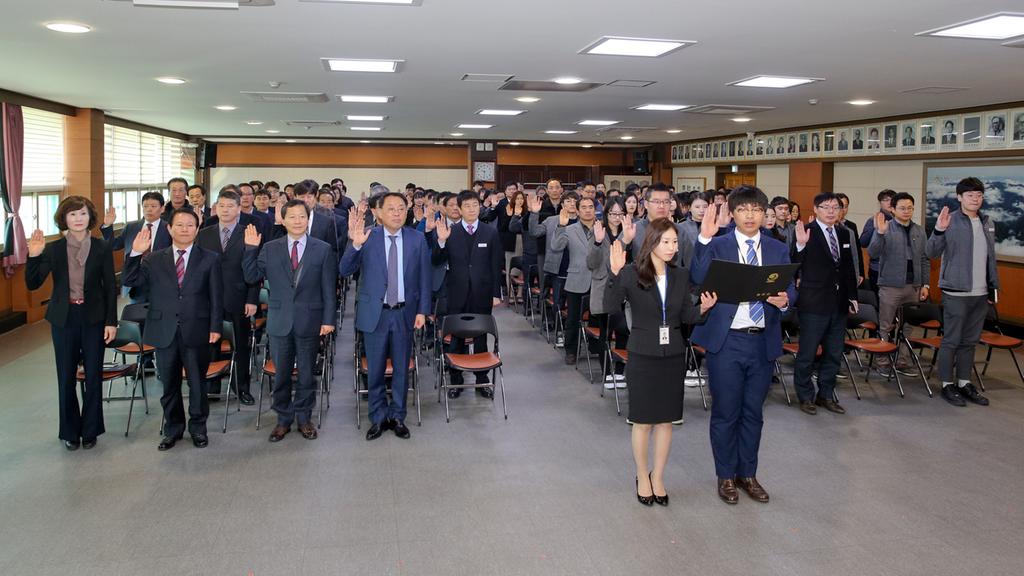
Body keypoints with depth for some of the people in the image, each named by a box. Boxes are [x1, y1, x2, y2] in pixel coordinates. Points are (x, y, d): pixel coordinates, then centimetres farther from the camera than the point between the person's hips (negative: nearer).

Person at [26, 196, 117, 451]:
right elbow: (32, 284, -5)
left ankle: (90, 430, 20)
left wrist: (111, 321, -5)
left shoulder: (102, 248, -2)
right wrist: (34, 256, -21)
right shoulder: (53, 249, -1)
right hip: (64, 318, 1)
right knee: (66, 377, 7)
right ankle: (70, 432, 22)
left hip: (93, 318, -1)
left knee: (93, 376, 5)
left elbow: (110, 287, 0)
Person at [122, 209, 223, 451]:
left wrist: (215, 327, -7)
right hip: (164, 331, 2)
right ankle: (173, 429, 28)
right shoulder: (154, 259, 7)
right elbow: (129, 281, -3)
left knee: (197, 382, 8)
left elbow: (216, 296, -1)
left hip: (196, 331, -2)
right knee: (169, 385, 13)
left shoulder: (210, 259, 2)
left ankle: (198, 428, 24)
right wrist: (136, 253, -15)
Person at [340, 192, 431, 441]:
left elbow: (424, 277, 2)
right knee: (375, 370, 9)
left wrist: (422, 310, -3)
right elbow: (345, 270, -9)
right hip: (375, 314, -1)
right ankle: (378, 418, 25)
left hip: (405, 314, 1)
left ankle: (397, 416, 27)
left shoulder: (417, 239, -1)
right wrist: (355, 244, -26)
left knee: (401, 369, 12)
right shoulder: (367, 237, -5)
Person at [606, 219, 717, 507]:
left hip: (673, 355, 4)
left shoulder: (680, 275, 3)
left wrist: (703, 308, -16)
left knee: (666, 419, 12)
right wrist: (615, 275, -33)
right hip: (643, 355, -4)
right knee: (643, 421, 6)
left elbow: (686, 316, 5)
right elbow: (611, 306, -20)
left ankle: (658, 476, 28)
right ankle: (642, 476, 26)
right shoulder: (632, 273, -10)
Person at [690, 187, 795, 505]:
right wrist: (704, 239, -28)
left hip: (763, 342, 3)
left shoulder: (778, 249, 7)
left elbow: (790, 289, 4)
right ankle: (726, 476, 24)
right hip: (726, 340, -3)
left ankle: (748, 474, 30)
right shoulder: (717, 246, -3)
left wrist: (785, 299, -19)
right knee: (726, 413, 8)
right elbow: (697, 279, -19)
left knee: (753, 413, 14)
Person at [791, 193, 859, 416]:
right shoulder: (806, 232, -11)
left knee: (834, 354, 15)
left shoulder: (844, 233, 9)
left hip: (839, 304, 6)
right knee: (807, 354, 4)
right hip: (814, 304, -6)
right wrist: (800, 245, -34)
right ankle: (805, 396, 20)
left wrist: (852, 296, 16)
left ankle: (825, 395, 29)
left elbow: (848, 267, 17)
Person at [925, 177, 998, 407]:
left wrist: (994, 286, 15)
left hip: (980, 293, 6)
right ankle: (947, 385, 12)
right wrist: (938, 231, -31)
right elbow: (931, 253, -14)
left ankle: (964, 383, 24)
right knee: (951, 340, 2)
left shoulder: (988, 222, 9)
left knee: (970, 341, 14)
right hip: (956, 292, -6)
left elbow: (991, 257, 16)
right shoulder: (950, 221, -9)